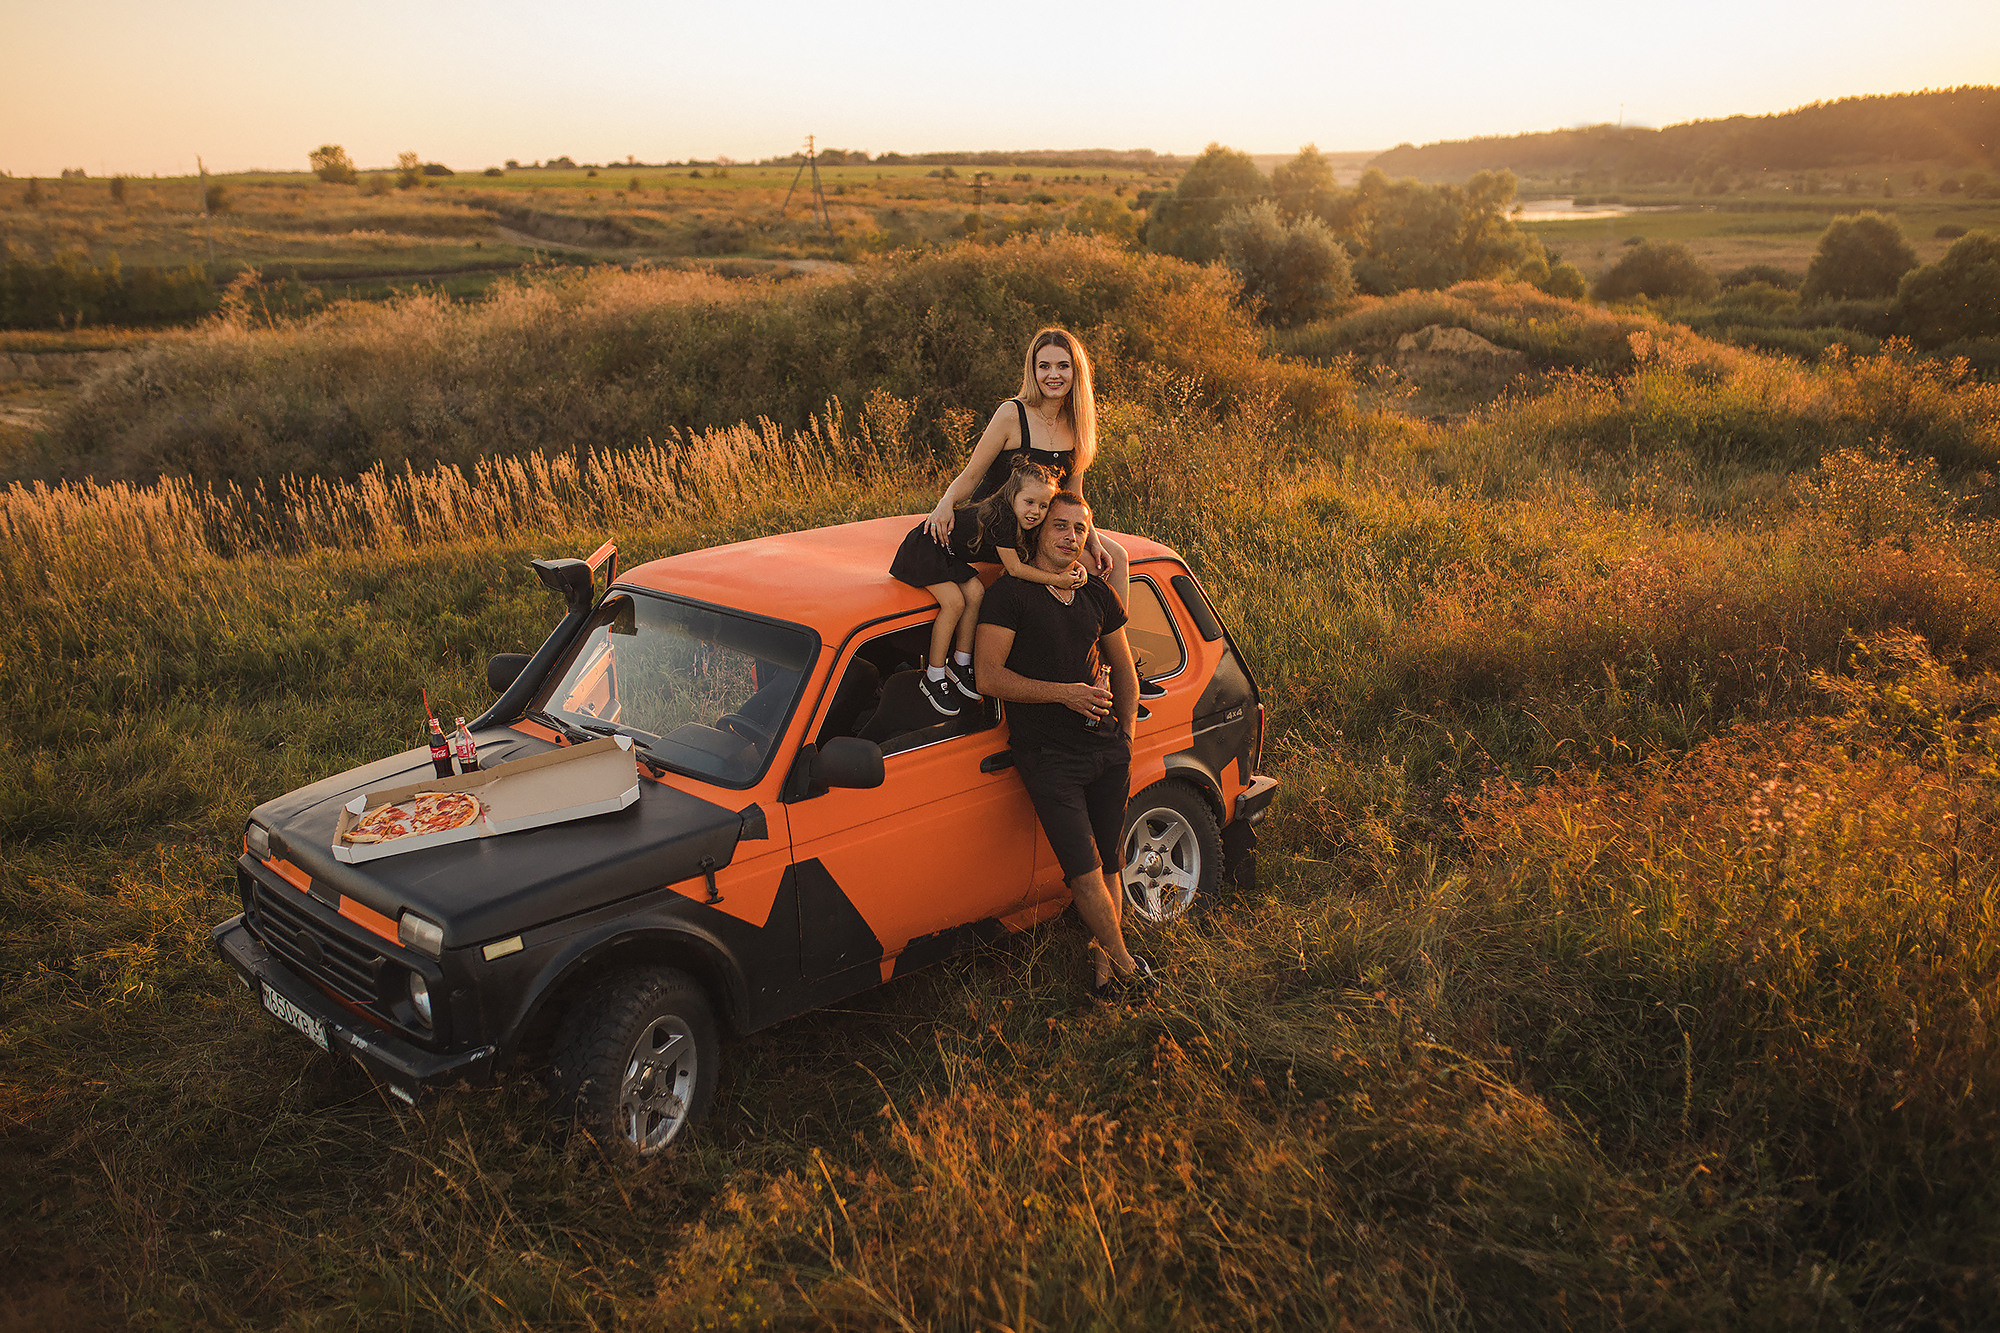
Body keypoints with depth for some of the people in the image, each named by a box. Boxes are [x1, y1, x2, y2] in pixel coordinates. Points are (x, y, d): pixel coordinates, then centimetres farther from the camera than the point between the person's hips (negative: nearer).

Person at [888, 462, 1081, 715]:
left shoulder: (1024, 524, -5)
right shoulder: (1001, 518, -31)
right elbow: (1014, 568, -26)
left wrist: (1075, 566, -9)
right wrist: (1056, 580, -24)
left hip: (950, 555, 8)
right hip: (923, 549, -8)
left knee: (975, 593, -9)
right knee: (954, 601, -21)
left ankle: (960, 663, 4)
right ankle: (933, 678, -11)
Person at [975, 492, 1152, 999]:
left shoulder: (1096, 594, 12)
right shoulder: (1010, 594, -6)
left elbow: (1124, 668, 24)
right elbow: (988, 676, -13)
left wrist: (1126, 733, 14)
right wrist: (1064, 693, -17)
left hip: (1108, 751, 6)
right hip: (1047, 754, -5)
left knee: (1107, 865, 9)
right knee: (1085, 870, -9)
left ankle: (1103, 958, 21)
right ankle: (1123, 959, 9)